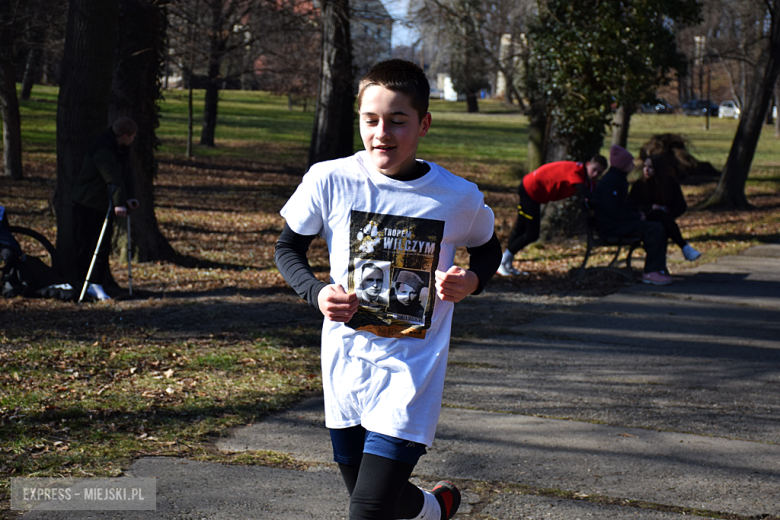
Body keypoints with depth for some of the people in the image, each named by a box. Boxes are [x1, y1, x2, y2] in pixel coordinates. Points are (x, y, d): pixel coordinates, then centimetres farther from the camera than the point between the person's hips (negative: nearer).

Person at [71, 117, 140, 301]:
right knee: (84, 245, 0)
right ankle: (82, 283, 8)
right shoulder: (102, 149, -24)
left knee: (103, 246, 2)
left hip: (105, 205, 8)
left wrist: (128, 197, 0)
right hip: (86, 204, -8)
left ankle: (96, 284, 5)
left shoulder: (120, 150, 7)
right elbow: (112, 178, -34)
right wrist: (119, 202, -42)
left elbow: (125, 173, 13)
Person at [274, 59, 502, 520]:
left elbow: (488, 249, 12)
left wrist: (472, 281, -10)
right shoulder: (330, 180, -8)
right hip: (346, 365, 3)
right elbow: (288, 247, 7)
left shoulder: (459, 197, -8)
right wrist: (316, 292, -12)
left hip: (411, 371, -3)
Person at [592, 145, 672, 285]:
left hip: (619, 222, 11)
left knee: (659, 227, 3)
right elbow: (613, 210, -22)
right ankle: (651, 272, -19)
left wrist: (637, 214, 7)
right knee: (654, 229, -22)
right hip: (610, 226, -11)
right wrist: (637, 216, -15)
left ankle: (658, 269, -1)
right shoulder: (610, 181, -16)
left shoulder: (619, 179, 19)